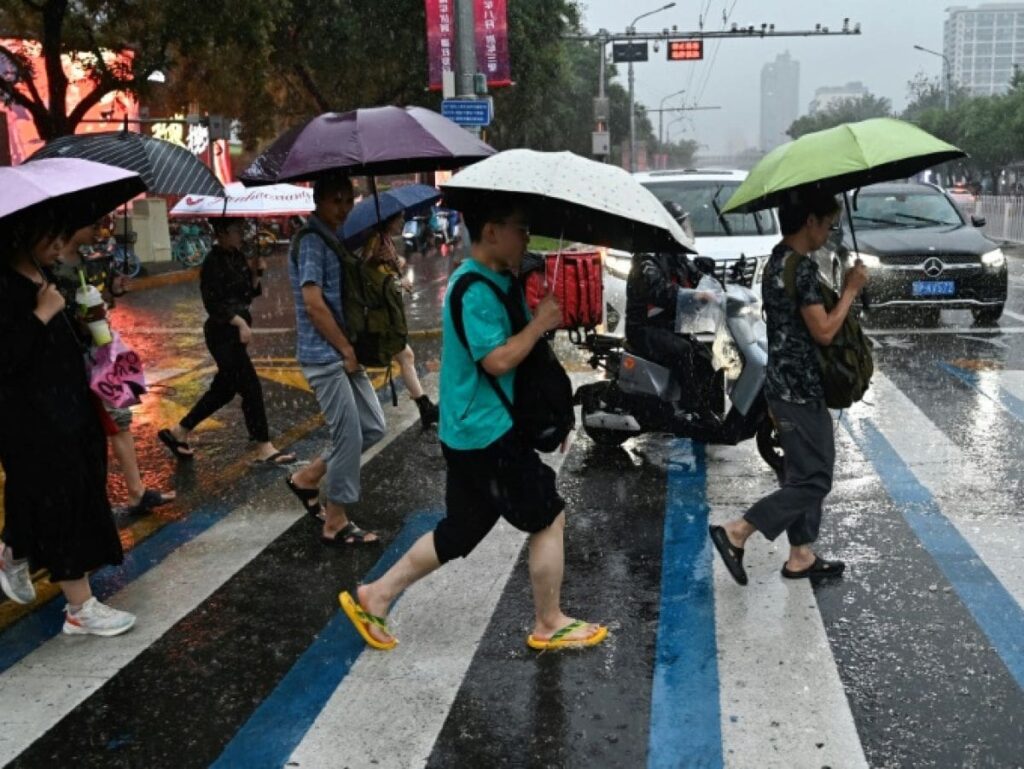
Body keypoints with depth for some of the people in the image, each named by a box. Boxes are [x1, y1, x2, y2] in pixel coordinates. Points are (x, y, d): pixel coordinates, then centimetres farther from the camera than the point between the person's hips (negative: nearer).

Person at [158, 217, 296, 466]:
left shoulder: (238, 257, 10)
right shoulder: (213, 263, -14)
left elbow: (249, 295, 13)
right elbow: (213, 304, -18)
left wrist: (255, 272, -1)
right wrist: (240, 322, -24)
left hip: (235, 332, 9)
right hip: (222, 335, -9)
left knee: (223, 390, 16)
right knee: (251, 388, -7)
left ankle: (178, 432, 29)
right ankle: (264, 449, 1)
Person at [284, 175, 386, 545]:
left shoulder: (330, 239, 16)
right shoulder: (310, 240, -14)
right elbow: (313, 303, -21)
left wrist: (351, 350, 11)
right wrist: (347, 350, -15)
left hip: (343, 352, 9)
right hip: (325, 356, -9)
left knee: (373, 427, 12)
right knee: (349, 436, -4)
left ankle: (307, 477, 24)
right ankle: (336, 524, 9)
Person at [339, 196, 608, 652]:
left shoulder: (496, 281, 12)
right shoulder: (475, 290, -20)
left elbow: (512, 338, 21)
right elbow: (498, 360, -24)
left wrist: (547, 318, 6)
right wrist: (541, 322, -16)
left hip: (474, 431, 10)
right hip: (488, 434, -10)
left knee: (462, 529, 17)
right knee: (549, 517, 3)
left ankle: (374, 597, 24)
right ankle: (550, 626, 18)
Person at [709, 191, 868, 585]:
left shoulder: (778, 261, 13)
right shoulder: (801, 266, -18)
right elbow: (823, 331, -19)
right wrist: (850, 289, -8)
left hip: (787, 384, 10)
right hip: (800, 389, -10)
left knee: (805, 474, 16)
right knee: (814, 479, -3)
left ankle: (801, 556, 23)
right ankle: (736, 532, -3)